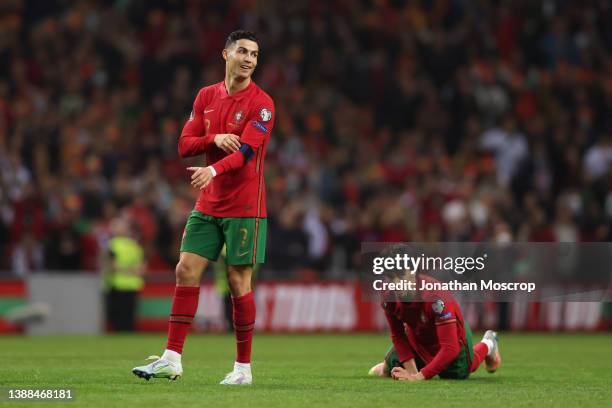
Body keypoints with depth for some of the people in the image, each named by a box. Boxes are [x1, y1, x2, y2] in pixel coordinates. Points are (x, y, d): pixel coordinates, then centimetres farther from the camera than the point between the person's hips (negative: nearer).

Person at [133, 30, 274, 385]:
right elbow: (184, 145, 6)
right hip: (208, 205, 5)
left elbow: (245, 151, -19)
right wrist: (215, 138, -13)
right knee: (186, 271, -2)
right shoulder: (206, 97, 10)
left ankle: (244, 368, 5)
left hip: (244, 206, -5)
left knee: (239, 282, -4)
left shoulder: (261, 103, -7)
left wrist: (213, 170, -36)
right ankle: (172, 359, 0)